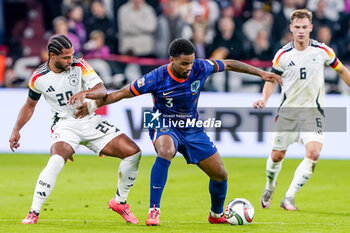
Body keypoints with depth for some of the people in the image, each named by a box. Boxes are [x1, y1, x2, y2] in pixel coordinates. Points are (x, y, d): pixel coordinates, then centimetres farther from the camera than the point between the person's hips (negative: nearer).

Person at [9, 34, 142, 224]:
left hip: (90, 121, 3)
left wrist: (85, 93, -35)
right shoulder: (39, 78, -4)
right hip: (64, 125, -3)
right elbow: (30, 105, 13)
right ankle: (33, 213, -24)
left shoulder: (79, 66, -6)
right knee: (56, 161, -35)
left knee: (133, 153, -8)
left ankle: (119, 202, 13)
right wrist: (16, 130, 2)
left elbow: (102, 90, -14)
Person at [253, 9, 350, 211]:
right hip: (287, 111, 1)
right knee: (277, 156, 6)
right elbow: (272, 79, 9)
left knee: (313, 152, -21)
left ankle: (289, 198, -14)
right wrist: (264, 99, -7)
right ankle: (270, 188, 38)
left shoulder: (322, 51, -5)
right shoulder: (283, 55, -5)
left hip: (313, 111, -1)